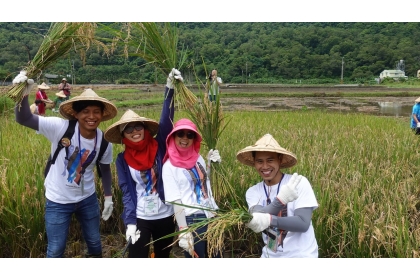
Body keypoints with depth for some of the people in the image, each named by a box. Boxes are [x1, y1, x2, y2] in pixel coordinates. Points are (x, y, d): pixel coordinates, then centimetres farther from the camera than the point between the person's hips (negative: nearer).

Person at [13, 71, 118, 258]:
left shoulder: (104, 141, -11)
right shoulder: (61, 127, -23)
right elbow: (24, 119, -32)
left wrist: (108, 197, 7)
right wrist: (24, 94, -49)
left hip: (88, 198, 4)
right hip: (58, 201, -3)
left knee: (94, 242, 22)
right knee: (56, 249, 9)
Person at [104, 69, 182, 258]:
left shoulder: (158, 147, -6)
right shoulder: (122, 159, -2)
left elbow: (166, 120, -19)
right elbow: (126, 191, -5)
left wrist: (170, 88, -29)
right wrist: (129, 221, -14)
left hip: (166, 216, 1)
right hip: (139, 218, 0)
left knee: (163, 256, 19)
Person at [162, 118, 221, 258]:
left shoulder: (199, 158, 8)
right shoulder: (169, 166, -7)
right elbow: (176, 201, -12)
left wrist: (212, 164, 8)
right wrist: (183, 231, -17)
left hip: (211, 216, 6)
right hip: (191, 220, -6)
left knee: (215, 256, 15)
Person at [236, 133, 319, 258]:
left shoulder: (299, 183, -13)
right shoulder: (253, 192, -3)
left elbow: (303, 223, -19)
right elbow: (257, 219, -20)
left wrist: (269, 220, -35)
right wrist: (280, 199, -37)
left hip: (300, 255, -3)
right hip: (270, 255, 3)